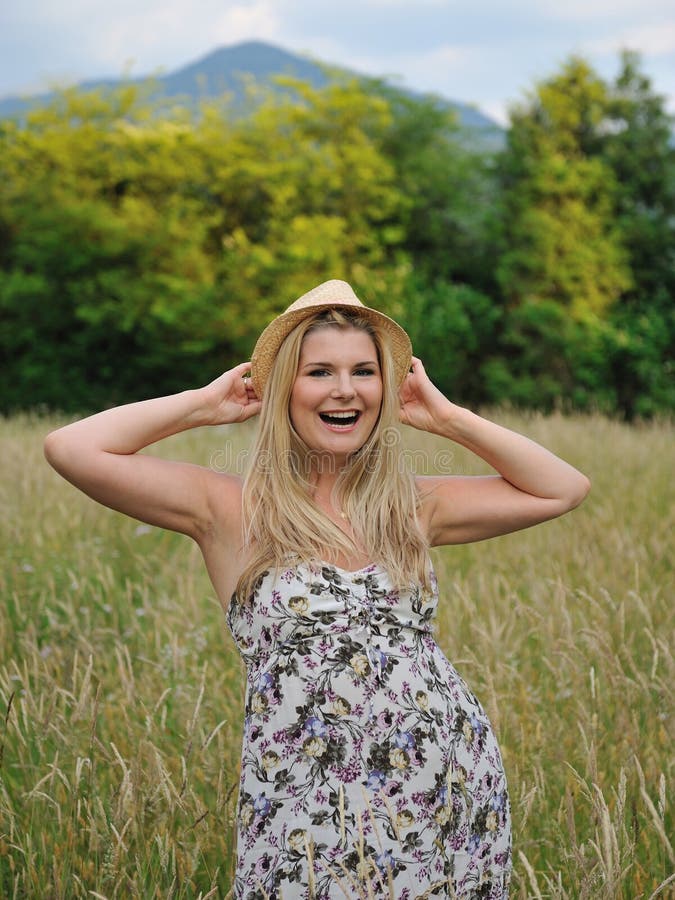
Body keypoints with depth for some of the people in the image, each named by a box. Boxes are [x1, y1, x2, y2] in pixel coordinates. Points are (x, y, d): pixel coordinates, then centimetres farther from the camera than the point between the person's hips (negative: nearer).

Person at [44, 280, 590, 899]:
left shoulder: (414, 508, 8)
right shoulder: (231, 511, -3)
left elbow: (563, 490, 12)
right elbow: (71, 449, -12)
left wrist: (446, 417, 8)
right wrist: (206, 404, -2)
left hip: (458, 795, 3)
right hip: (314, 813, -3)